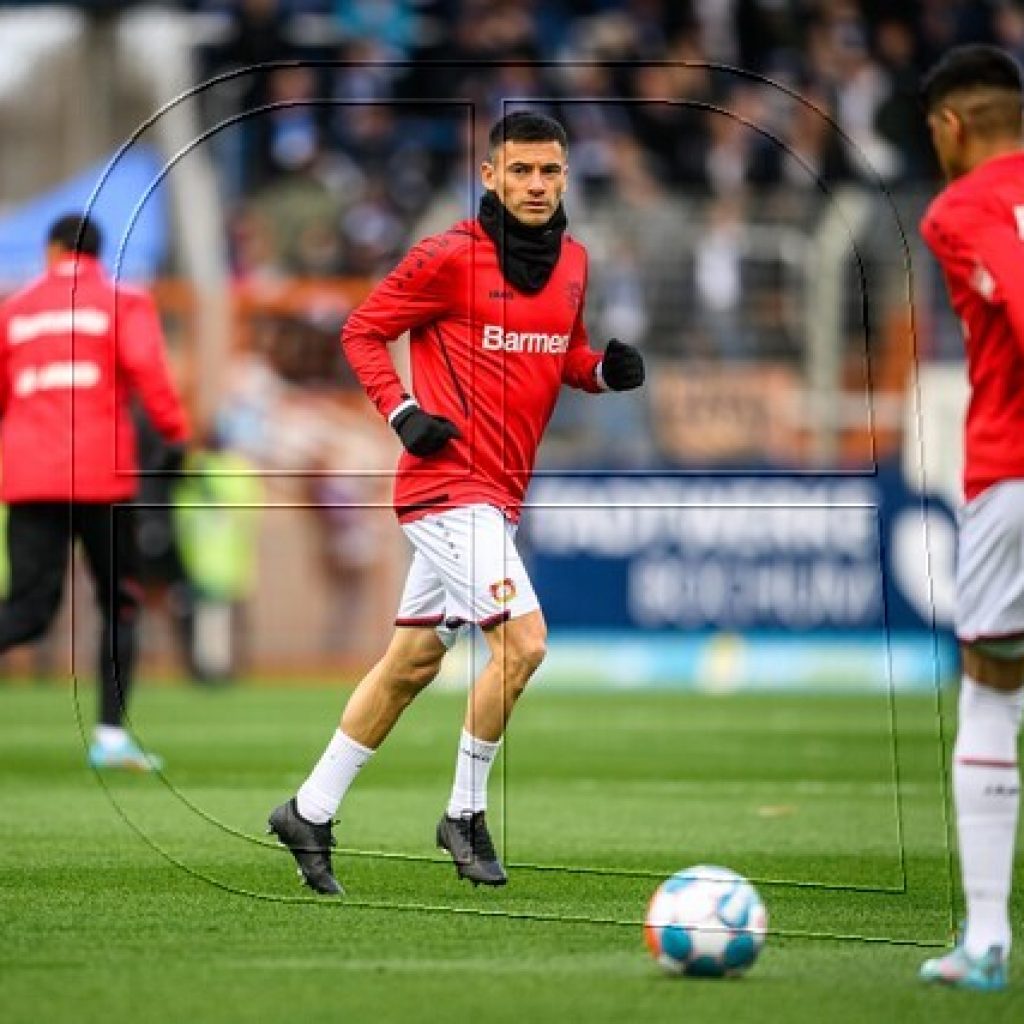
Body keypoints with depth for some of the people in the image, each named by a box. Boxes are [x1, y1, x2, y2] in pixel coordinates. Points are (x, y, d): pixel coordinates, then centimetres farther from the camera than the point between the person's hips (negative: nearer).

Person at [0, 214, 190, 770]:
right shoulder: (123, 303, 5)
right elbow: (146, 368, -11)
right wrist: (177, 433, -6)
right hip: (99, 474, -3)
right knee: (119, 603, 11)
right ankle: (110, 736, 4)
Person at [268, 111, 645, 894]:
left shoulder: (573, 261, 9)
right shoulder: (448, 258, -11)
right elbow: (362, 332, -3)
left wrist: (606, 369, 0)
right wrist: (403, 413, -16)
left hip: (496, 493, 8)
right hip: (449, 483, -8)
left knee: (413, 662, 13)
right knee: (522, 641, -18)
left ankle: (310, 812, 23)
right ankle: (466, 814, -2)